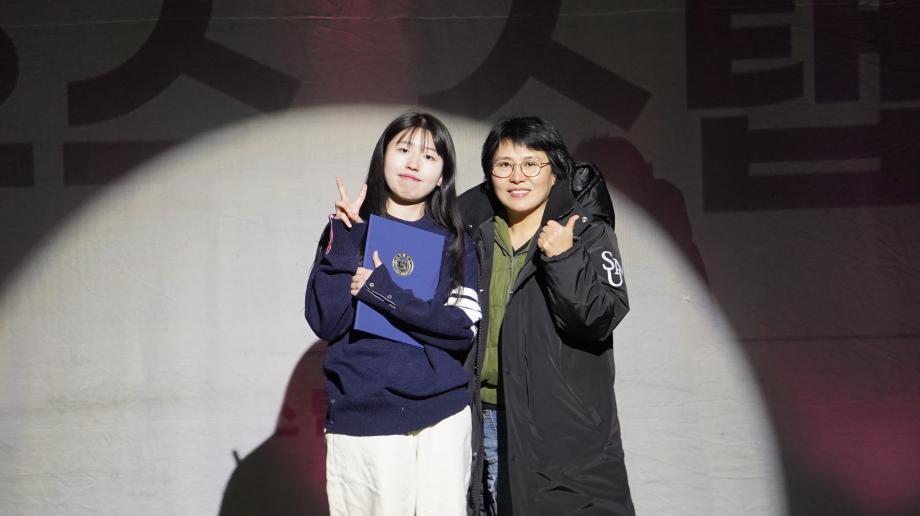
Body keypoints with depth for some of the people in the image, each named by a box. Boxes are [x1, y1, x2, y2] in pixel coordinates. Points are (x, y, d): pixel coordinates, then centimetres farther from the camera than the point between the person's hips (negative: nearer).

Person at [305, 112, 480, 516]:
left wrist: (385, 291, -15)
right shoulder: (348, 232, 5)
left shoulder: (455, 244, 8)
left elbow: (465, 328, -5)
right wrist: (345, 239, -11)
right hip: (362, 418, -1)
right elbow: (325, 323, -5)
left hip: (443, 418, 2)